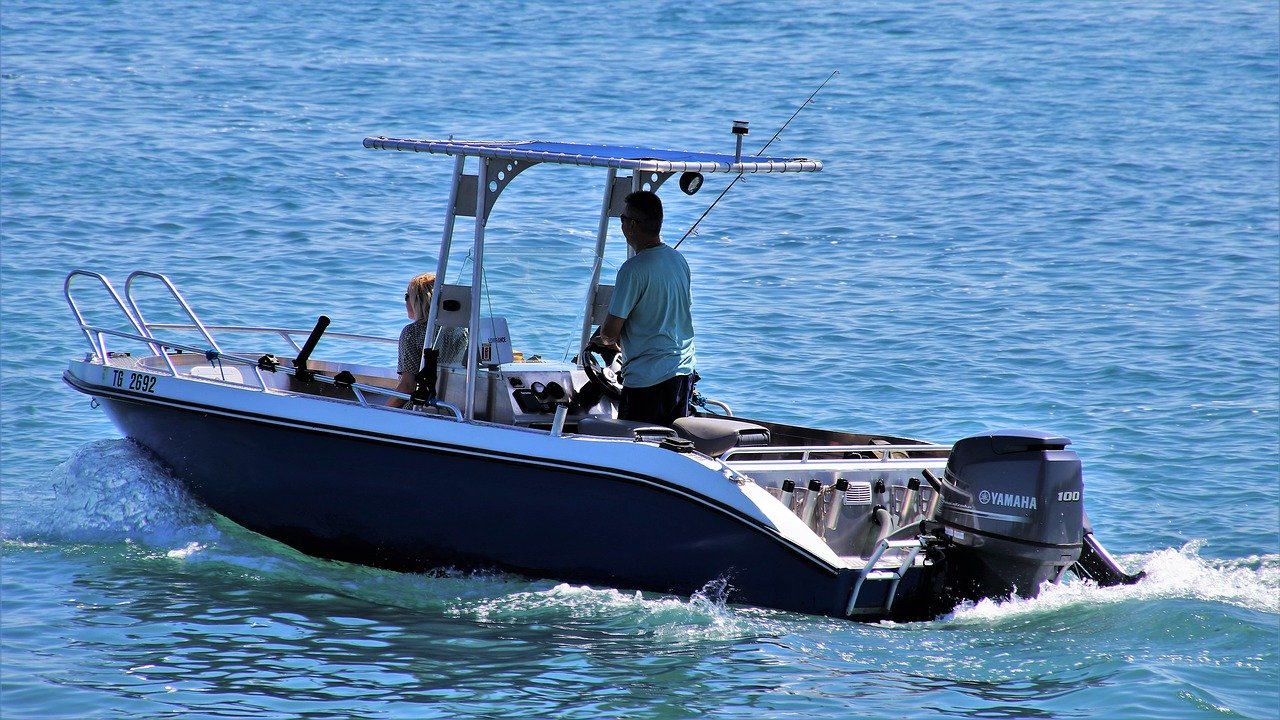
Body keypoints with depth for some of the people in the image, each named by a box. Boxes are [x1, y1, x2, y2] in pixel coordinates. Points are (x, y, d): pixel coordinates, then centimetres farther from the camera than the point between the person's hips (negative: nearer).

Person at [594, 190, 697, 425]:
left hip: (646, 379, -8)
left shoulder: (634, 269, -17)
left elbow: (611, 331, -15)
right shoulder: (679, 260, 8)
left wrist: (606, 339, 11)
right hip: (683, 372, 8)